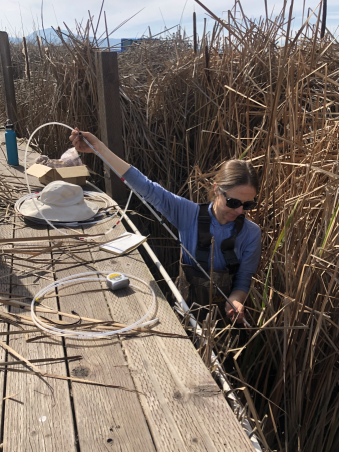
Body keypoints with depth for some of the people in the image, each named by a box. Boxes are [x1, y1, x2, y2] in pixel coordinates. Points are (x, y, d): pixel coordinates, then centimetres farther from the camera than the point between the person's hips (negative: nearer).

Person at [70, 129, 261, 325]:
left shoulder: (251, 233, -8)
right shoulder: (189, 214, -11)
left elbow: (244, 279, -2)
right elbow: (146, 187, -14)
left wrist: (235, 301, -25)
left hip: (227, 316, 2)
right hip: (188, 312, -1)